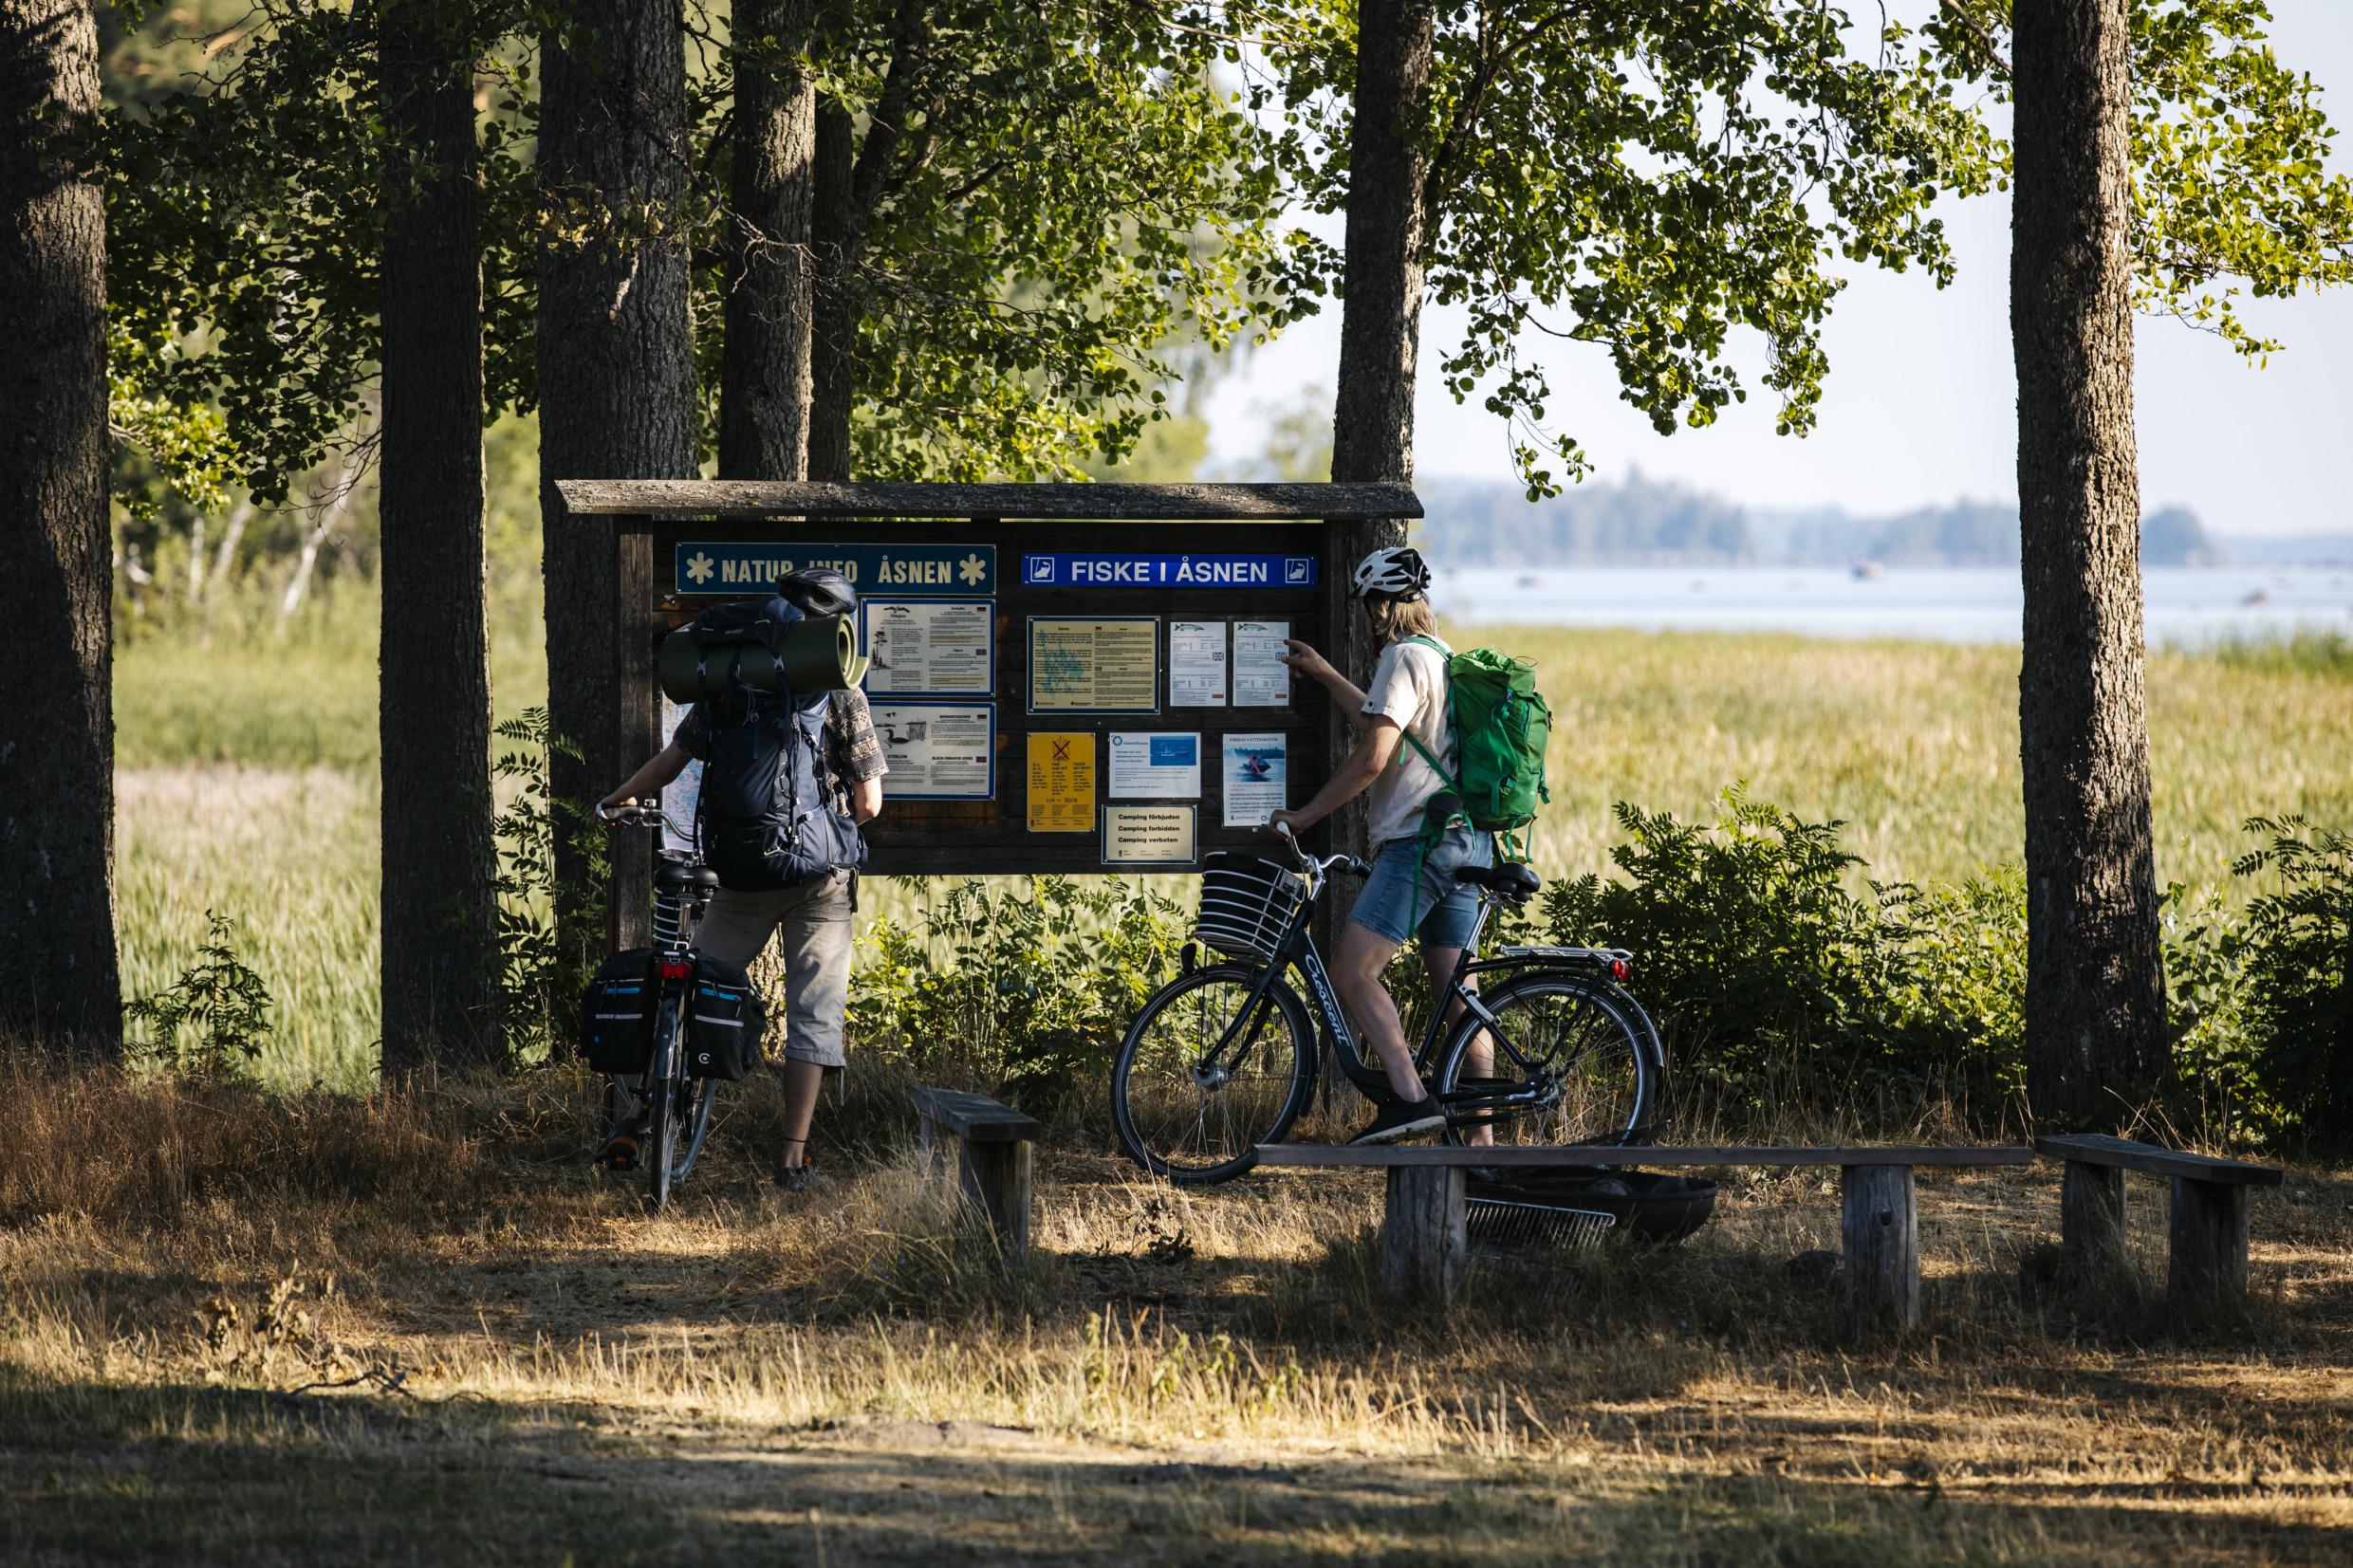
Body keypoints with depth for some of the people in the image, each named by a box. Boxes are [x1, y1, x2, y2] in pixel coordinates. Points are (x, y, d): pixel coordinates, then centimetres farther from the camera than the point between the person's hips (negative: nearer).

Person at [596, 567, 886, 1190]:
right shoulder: (843, 698, -5)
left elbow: (669, 762, 4)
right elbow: (868, 804, -7)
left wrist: (613, 803, 22)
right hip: (821, 877, -2)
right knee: (813, 1011, 4)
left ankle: (631, 1120, 7)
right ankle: (793, 1157, -1)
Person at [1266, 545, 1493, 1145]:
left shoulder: (1404, 657, -9)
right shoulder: (1446, 660, 21)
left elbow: (1372, 758, -18)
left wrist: (1305, 815, -10)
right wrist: (1325, 675, 46)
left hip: (1419, 841, -10)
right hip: (1467, 841, 10)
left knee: (1353, 972, -13)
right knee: (1455, 991, 10)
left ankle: (1409, 1096, -23)